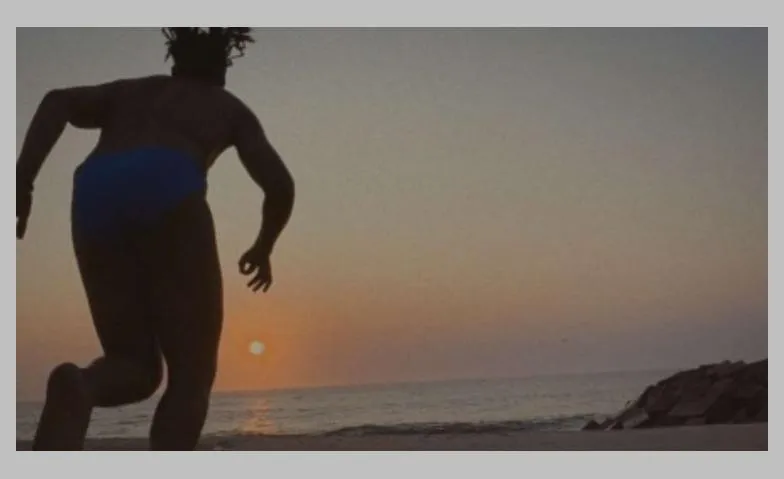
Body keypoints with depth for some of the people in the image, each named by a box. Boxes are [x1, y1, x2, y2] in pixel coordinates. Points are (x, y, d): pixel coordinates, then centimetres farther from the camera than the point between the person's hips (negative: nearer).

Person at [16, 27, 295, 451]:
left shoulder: (126, 92, 36)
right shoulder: (228, 107, 29)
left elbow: (58, 101, 15)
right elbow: (280, 186, 15)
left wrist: (22, 180, 4)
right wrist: (263, 248, 32)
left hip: (96, 191, 4)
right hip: (167, 189, -3)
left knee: (136, 366, 12)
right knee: (192, 374, 5)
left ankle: (77, 387, -24)